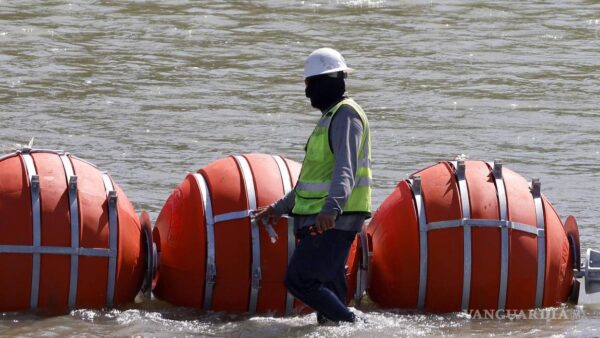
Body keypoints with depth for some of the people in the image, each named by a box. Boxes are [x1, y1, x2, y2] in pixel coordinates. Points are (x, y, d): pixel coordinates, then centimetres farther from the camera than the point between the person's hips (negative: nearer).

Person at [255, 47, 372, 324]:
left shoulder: (346, 115, -11)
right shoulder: (332, 116, 22)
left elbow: (346, 169, -27)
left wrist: (332, 207, -42)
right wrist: (280, 207, 33)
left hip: (334, 220, -10)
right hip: (322, 219, 10)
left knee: (299, 281, -15)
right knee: (328, 288, 8)